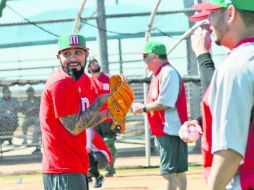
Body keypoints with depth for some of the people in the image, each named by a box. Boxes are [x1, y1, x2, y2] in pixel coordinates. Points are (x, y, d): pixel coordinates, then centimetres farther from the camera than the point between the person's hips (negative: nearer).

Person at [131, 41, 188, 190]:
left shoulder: (168, 72, -14)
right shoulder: (159, 74, 17)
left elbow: (165, 103, -21)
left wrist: (143, 108, -11)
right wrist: (142, 107, 6)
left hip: (170, 129, -10)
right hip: (165, 129, 10)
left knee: (169, 172, -12)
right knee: (178, 170, 16)